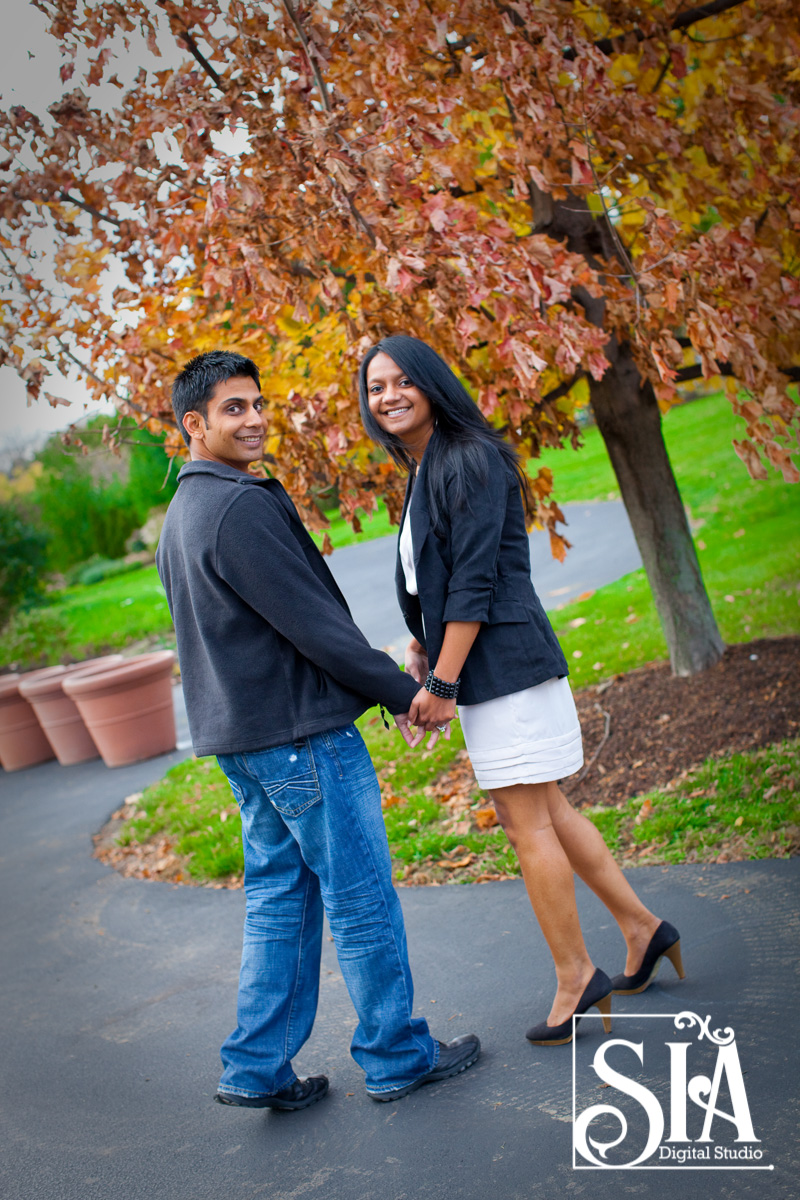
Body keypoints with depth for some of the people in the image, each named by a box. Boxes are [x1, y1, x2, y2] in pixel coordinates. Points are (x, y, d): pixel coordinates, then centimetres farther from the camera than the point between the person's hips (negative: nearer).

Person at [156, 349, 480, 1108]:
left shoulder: (181, 515, 14)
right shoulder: (242, 506, -19)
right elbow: (313, 621, -20)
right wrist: (402, 692, -10)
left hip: (240, 737, 10)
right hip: (300, 732, -10)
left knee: (279, 896, 15)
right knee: (361, 899, 3)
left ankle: (257, 1068, 19)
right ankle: (395, 1055, 16)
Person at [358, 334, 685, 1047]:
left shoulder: (468, 461, -14)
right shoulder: (423, 471, 15)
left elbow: (475, 581, -19)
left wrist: (442, 683, -19)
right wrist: (421, 645, 11)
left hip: (504, 662, -10)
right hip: (484, 669, 10)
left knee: (529, 823, -1)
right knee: (540, 812, 16)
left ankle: (575, 977, 14)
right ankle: (642, 928, 29)